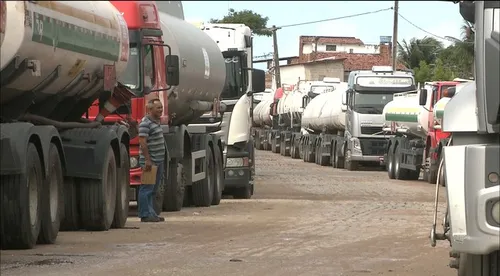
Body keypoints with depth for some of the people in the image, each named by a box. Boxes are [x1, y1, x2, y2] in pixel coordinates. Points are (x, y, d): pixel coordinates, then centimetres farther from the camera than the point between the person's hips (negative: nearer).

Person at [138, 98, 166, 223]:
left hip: (158, 161, 10)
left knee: (153, 189, 14)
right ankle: (145, 215, -6)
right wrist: (147, 160, -24)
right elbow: (142, 142, -21)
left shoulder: (156, 122, 16)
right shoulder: (146, 123, -15)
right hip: (150, 162, -10)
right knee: (146, 189, -7)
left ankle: (151, 213, 20)